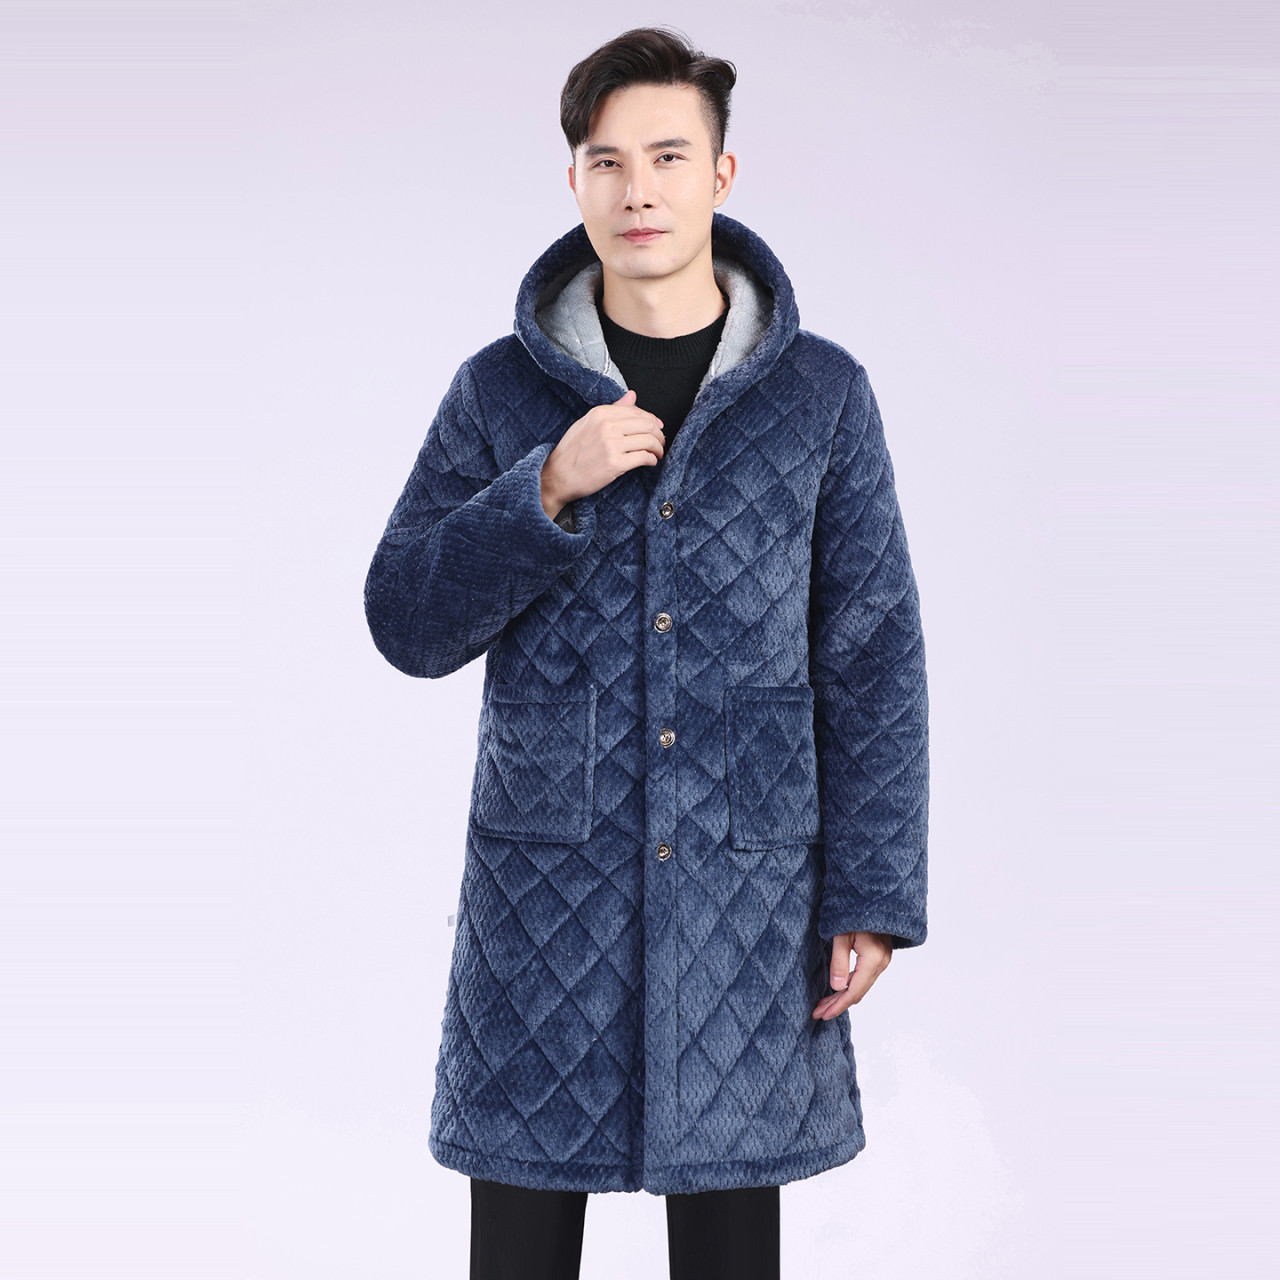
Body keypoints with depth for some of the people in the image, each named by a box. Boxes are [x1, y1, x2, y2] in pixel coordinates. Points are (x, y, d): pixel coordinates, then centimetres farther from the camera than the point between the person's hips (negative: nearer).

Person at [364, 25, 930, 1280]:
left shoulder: (820, 395, 0)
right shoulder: (501, 390, 1)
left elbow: (872, 657, 1)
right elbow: (406, 622, -2)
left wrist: (873, 895, -3)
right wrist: (548, 491, -17)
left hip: (742, 887, 0)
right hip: (544, 883, 1)